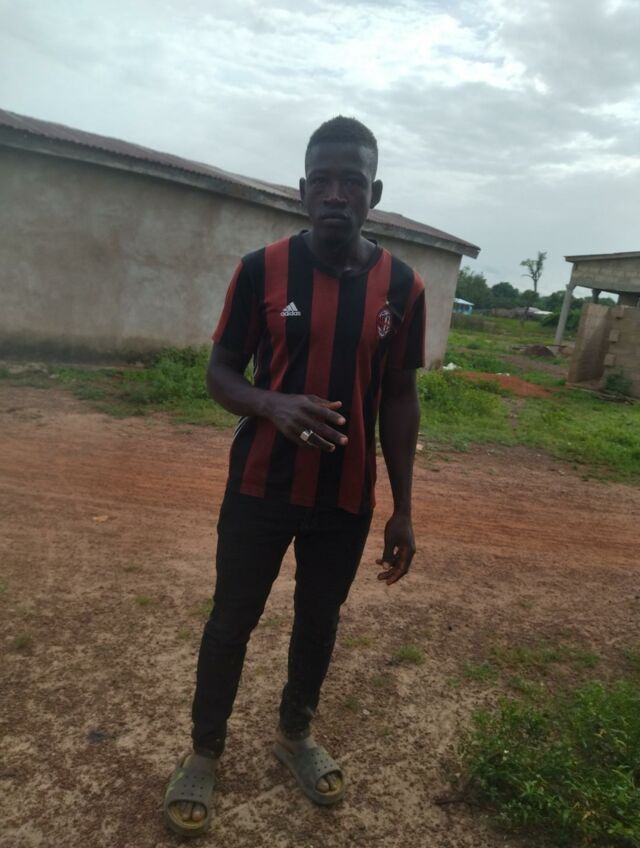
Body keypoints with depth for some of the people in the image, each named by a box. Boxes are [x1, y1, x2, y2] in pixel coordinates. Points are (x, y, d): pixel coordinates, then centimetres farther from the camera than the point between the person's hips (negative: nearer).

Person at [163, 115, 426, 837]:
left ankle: (295, 735, 45)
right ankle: (204, 751, 37)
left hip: (347, 497, 2)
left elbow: (399, 400, 2)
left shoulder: (402, 286, -3)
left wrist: (402, 508, 2)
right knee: (232, 619, 12)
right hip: (260, 488, -1)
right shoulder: (262, 269, -8)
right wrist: (273, 405, -26)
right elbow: (220, 372, -3)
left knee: (320, 617, 18)